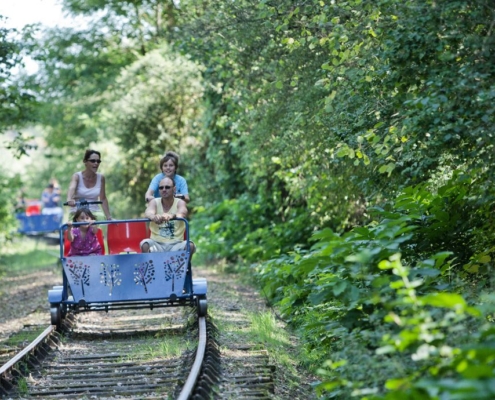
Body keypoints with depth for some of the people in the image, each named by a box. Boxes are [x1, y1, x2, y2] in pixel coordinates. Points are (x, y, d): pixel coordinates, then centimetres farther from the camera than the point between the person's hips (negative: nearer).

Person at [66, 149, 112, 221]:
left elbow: (103, 199, 8)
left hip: (94, 212, 2)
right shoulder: (77, 176, -8)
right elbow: (71, 188, -29)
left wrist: (109, 217, 5)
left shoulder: (101, 178, 0)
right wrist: (69, 200, -51)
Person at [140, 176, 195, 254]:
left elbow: (182, 213, -26)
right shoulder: (154, 202, 2)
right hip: (157, 244, 0)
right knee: (145, 244, -29)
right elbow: (148, 212, -22)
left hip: (176, 245, 0)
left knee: (190, 245, -28)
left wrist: (172, 215, -52)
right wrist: (154, 217, -49)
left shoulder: (180, 202, 0)